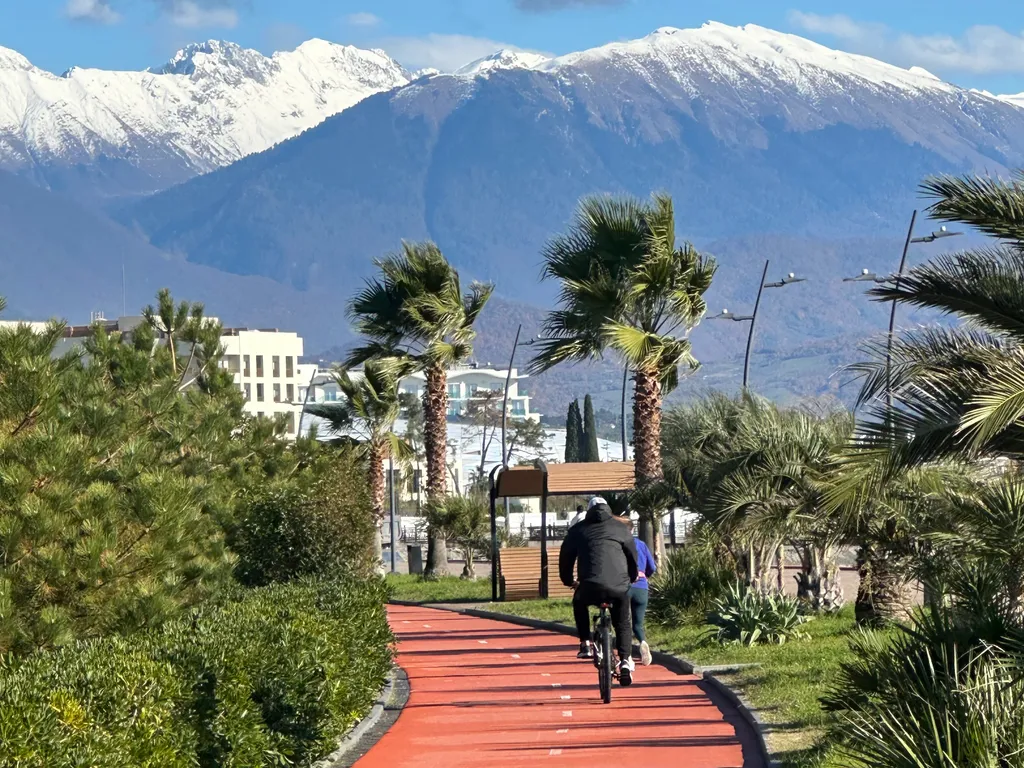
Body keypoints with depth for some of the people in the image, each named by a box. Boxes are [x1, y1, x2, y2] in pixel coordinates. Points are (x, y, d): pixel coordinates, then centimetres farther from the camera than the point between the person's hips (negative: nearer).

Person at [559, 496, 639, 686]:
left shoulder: (578, 530, 17)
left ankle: (585, 645, 21)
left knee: (579, 603, 32)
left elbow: (566, 557, 21)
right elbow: (632, 555, 25)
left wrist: (568, 580, 37)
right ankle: (625, 660, 4)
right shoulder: (619, 528, 18)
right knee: (622, 623, 20)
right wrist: (632, 577, 42)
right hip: (618, 586, 1)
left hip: (590, 585, -1)